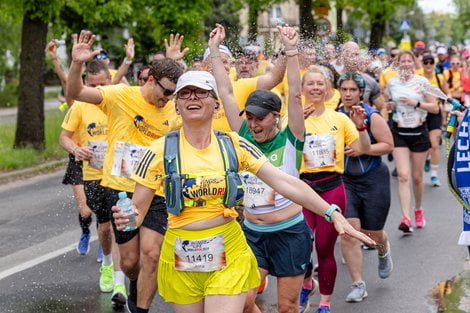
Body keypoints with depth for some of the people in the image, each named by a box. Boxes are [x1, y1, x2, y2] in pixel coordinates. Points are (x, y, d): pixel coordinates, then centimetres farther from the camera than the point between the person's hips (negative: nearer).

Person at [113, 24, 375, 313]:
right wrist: (128, 219, -27)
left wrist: (332, 213, -17)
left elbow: (285, 182, -7)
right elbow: (137, 210, -2)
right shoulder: (161, 151, -6)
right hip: (181, 260, 0)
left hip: (228, 256, 0)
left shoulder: (233, 145, -2)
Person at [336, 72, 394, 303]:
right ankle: (358, 285, -3)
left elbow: (388, 145, -10)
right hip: (345, 180, 2)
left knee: (372, 233, 8)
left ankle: (384, 252, 47)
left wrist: (362, 150, -21)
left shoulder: (371, 116, -10)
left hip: (373, 180, -2)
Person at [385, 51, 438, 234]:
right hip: (399, 133, 1)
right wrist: (389, 106, 0)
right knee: (403, 176, -13)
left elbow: (435, 108, -5)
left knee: (417, 177, 8)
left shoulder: (422, 82, -3)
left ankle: (418, 210, 33)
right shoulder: (392, 83, 4)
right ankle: (406, 219, -20)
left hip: (419, 132, -1)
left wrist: (416, 103, -18)